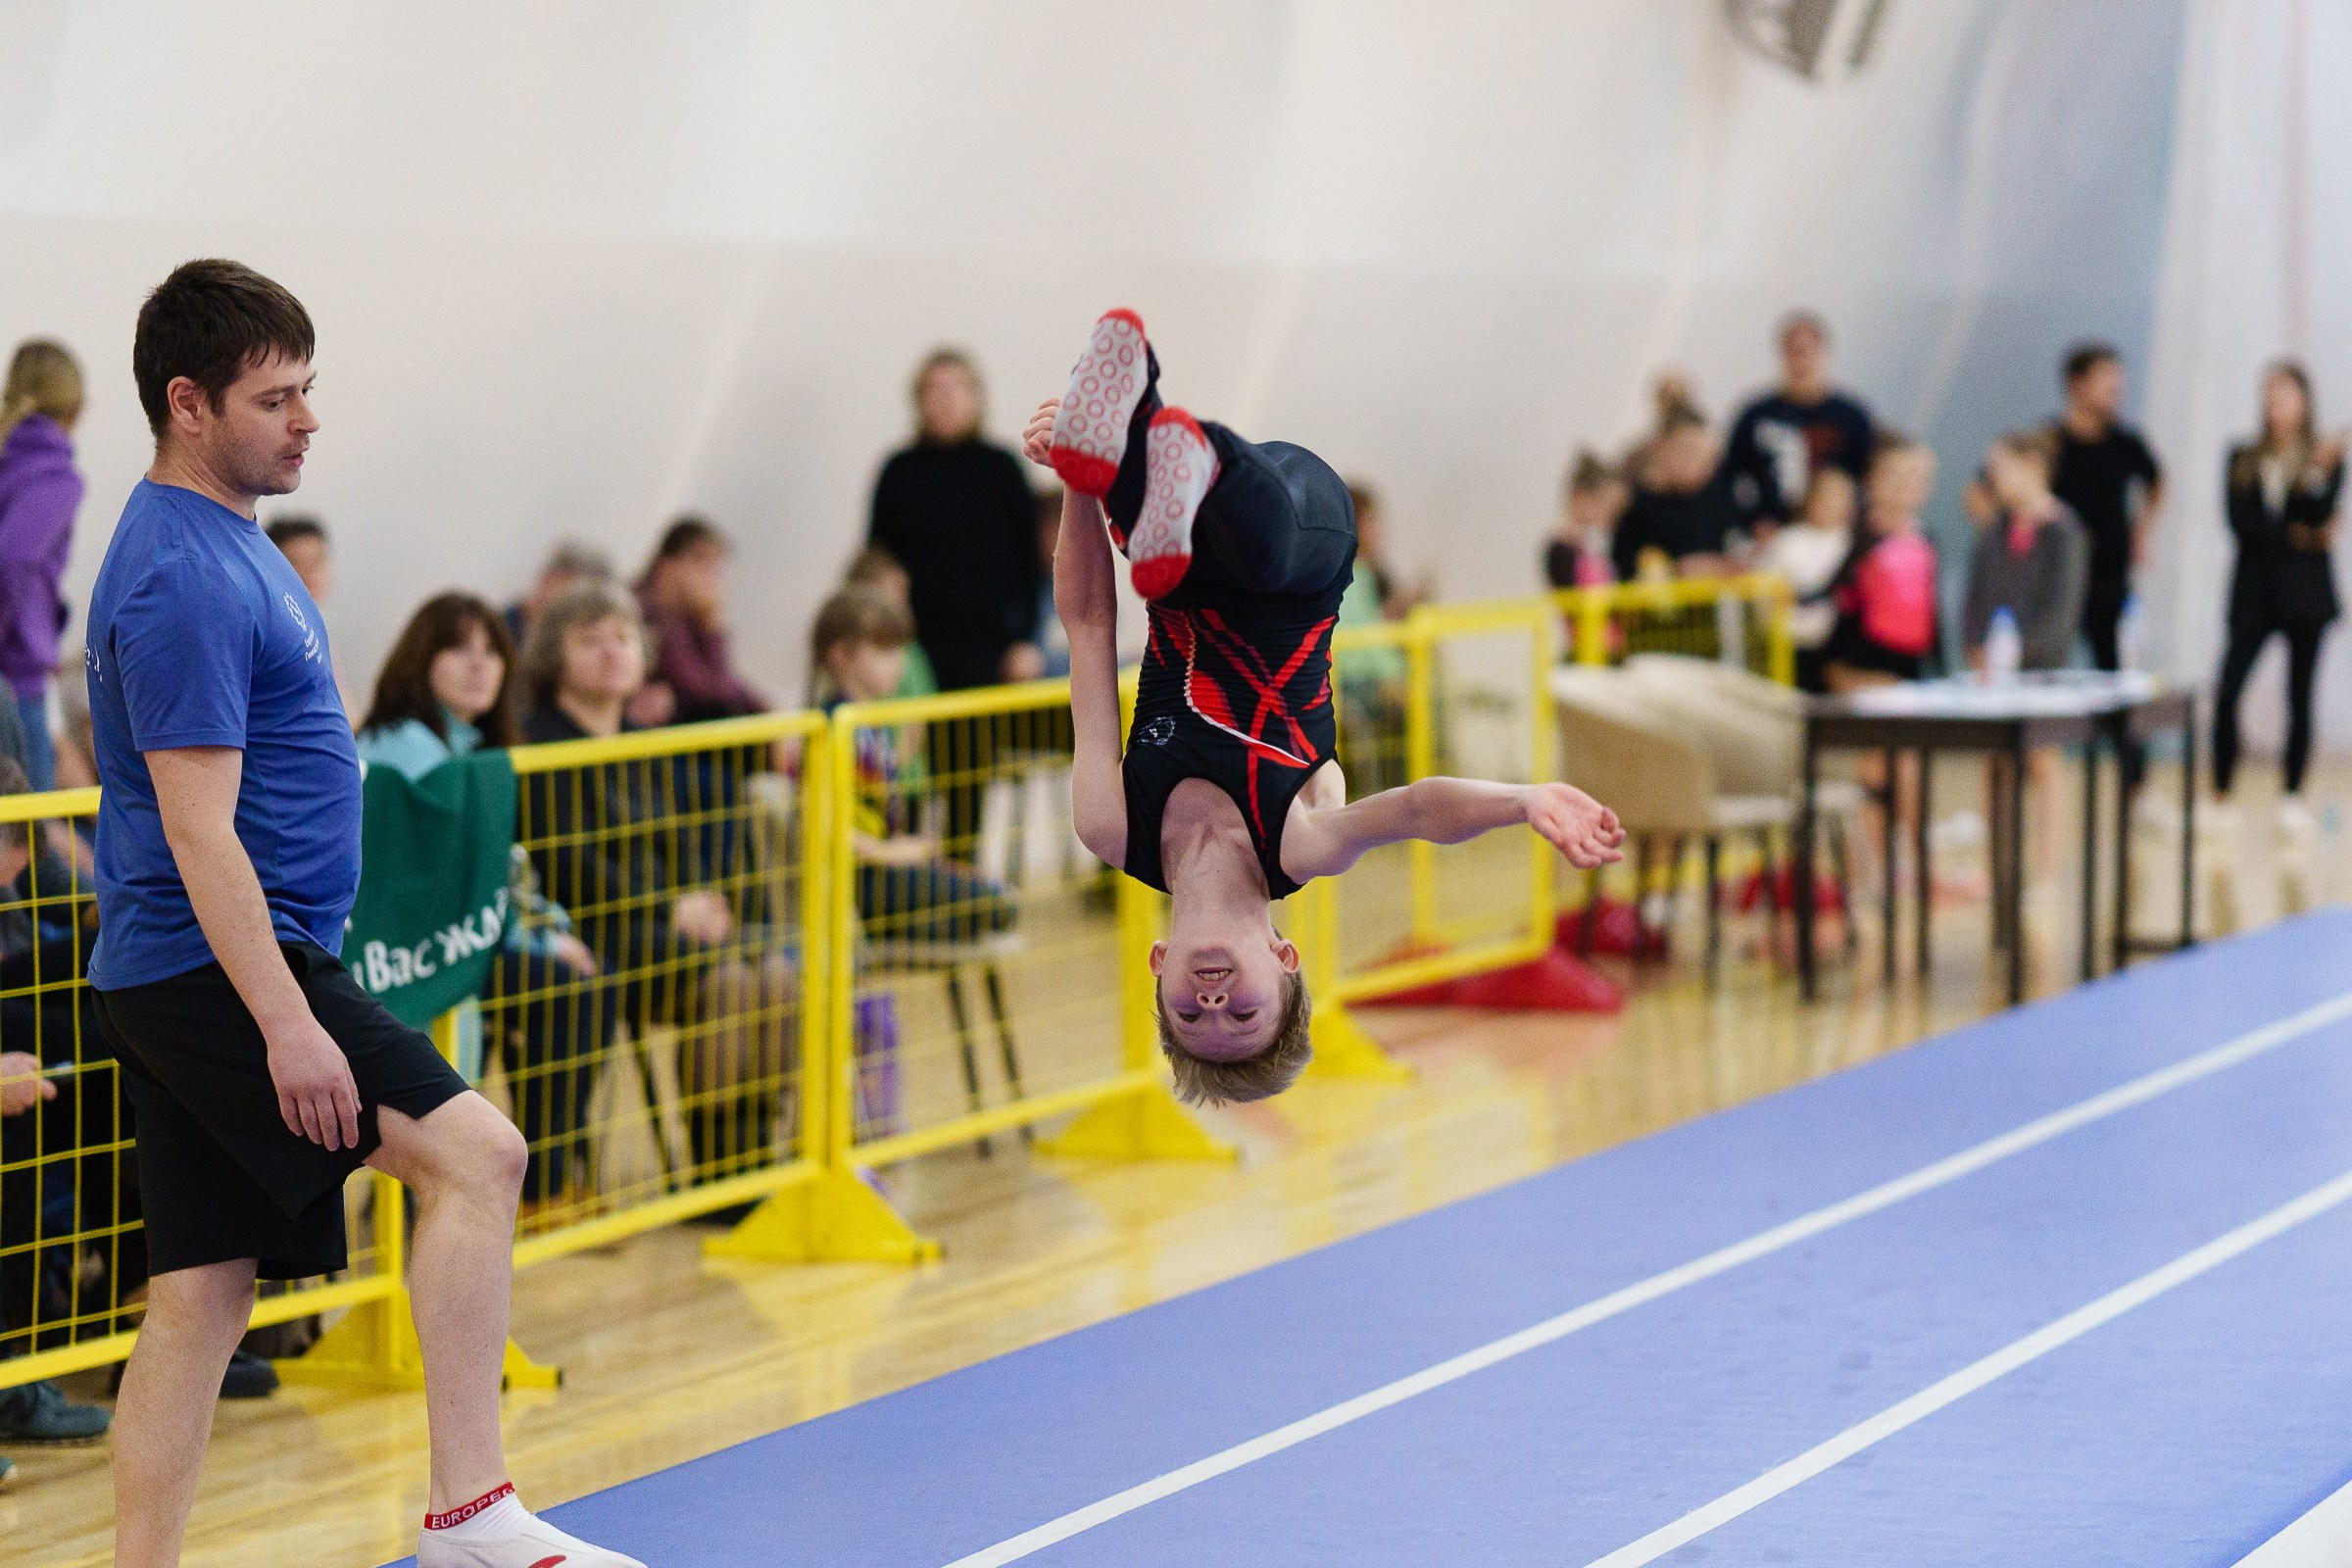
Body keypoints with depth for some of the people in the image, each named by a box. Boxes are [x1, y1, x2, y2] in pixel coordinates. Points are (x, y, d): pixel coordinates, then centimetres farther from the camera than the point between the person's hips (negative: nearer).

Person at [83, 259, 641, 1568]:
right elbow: (198, 831, -21)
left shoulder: (222, 540, 16)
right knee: (475, 1150, -19)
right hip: (217, 968, -10)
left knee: (203, 1296, 9)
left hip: (176, 981, 10)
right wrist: (286, 1023, -25)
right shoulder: (182, 578, -16)